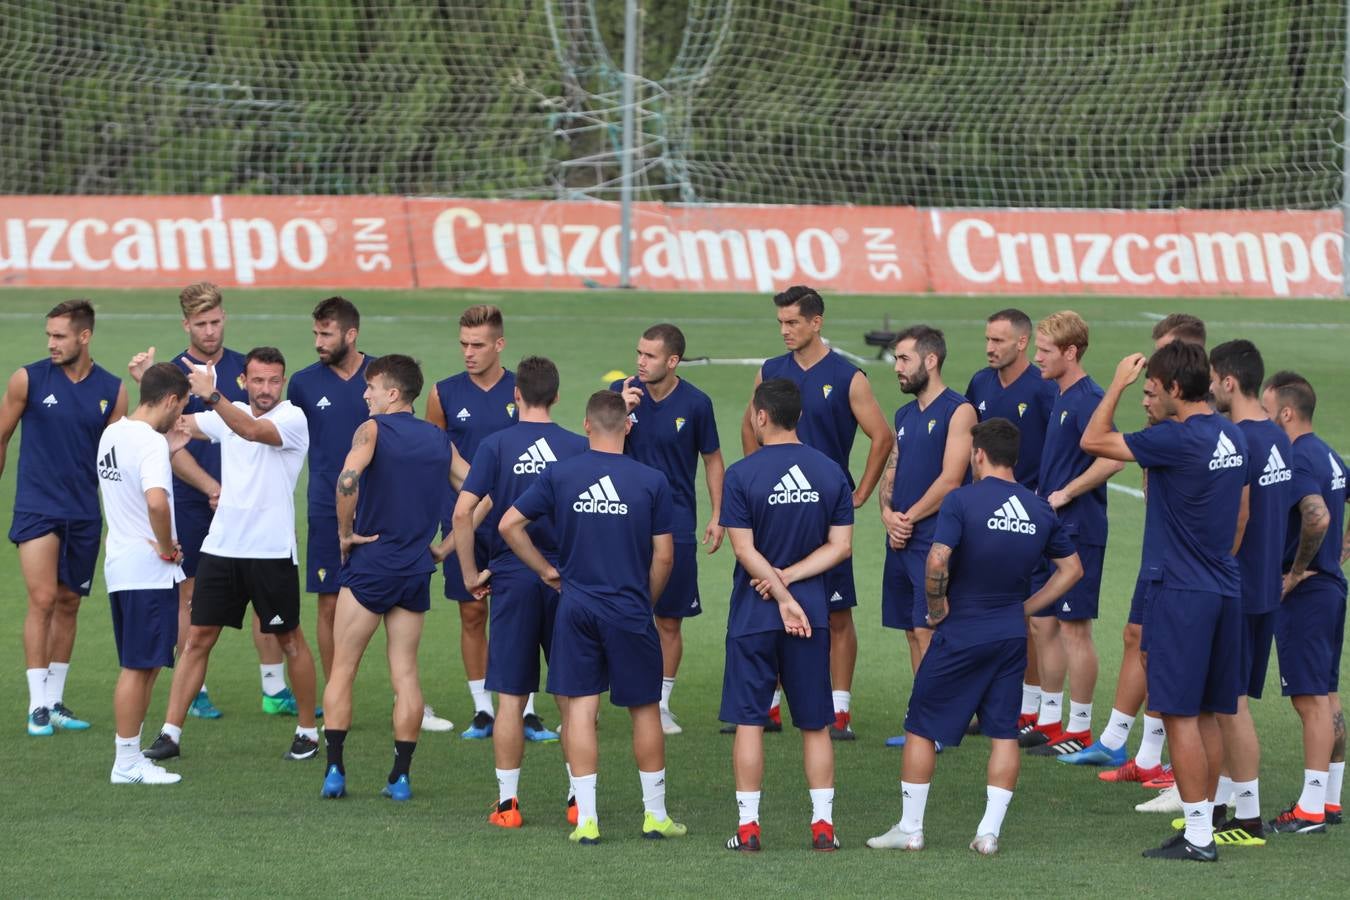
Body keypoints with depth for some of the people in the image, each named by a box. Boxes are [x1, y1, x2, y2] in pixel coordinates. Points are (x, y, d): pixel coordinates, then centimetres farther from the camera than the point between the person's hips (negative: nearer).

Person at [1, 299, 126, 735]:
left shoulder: (111, 390, 1)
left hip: (83, 514, 3)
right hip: (36, 507, -3)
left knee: (68, 604, 10)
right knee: (42, 600, -12)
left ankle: (55, 701, 20)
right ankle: (38, 706, -8)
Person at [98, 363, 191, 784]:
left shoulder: (112, 434, 10)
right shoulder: (151, 443, -18)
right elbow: (156, 501, -34)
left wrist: (169, 448, 25)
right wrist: (166, 545, -19)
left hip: (119, 565, 9)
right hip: (149, 571, -9)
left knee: (142, 666, 16)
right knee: (139, 667, -3)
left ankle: (130, 756, 19)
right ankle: (127, 762, 1)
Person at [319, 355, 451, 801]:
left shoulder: (372, 429, -8)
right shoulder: (438, 439, 9)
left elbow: (348, 479, -27)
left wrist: (345, 534, -14)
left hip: (369, 563, -5)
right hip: (417, 570, 5)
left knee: (342, 669, 3)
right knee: (405, 674, 8)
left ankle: (334, 769, -3)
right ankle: (401, 776, 6)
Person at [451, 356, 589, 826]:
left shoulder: (496, 445, -4)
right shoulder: (579, 447, -1)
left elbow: (463, 511, -11)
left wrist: (470, 573, -1)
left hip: (513, 578, -1)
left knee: (511, 698, 4)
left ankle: (507, 802, 6)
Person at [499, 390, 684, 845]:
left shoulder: (559, 475, -2)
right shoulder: (651, 482, -5)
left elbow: (509, 525, -1)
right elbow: (663, 556, -2)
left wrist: (547, 571, 10)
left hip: (576, 607, 1)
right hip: (630, 611, -1)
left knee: (580, 709, 4)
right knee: (645, 709, 11)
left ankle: (586, 817, 1)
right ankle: (655, 814, 18)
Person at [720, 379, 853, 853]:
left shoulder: (742, 475, -9)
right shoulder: (830, 472, 2)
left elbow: (746, 551, -12)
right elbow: (841, 546, 0)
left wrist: (782, 594, -9)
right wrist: (791, 578, -6)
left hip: (754, 616, -3)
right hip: (813, 610, 3)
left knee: (749, 721, 3)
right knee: (816, 723, 10)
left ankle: (748, 826, 3)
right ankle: (823, 823, 8)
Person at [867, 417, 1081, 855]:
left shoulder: (962, 501, -14)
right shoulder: (1040, 510, 4)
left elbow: (937, 562, -26)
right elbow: (1071, 568, 13)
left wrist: (937, 607, -9)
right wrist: (1025, 607, 14)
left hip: (961, 635, -5)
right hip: (1012, 636, 5)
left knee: (922, 728, 7)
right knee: (1004, 733, 9)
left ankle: (910, 828, 10)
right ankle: (990, 831, 7)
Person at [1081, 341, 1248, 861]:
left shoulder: (1177, 440, -17)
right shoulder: (1232, 437, 10)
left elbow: (1093, 441, -11)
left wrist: (1118, 383, 0)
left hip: (1182, 591, -9)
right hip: (1224, 590, 9)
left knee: (1180, 713, -5)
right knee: (1206, 715, 13)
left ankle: (1198, 836, -5)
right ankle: (1202, 827, 17)